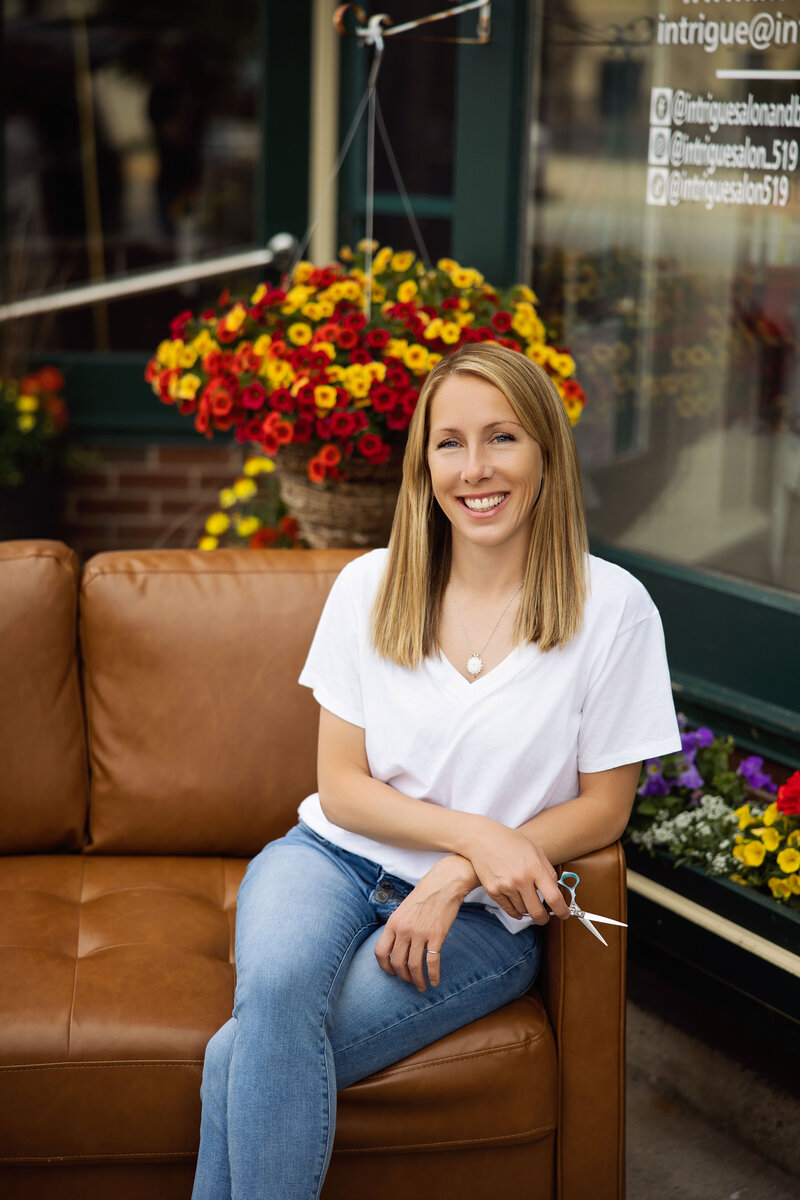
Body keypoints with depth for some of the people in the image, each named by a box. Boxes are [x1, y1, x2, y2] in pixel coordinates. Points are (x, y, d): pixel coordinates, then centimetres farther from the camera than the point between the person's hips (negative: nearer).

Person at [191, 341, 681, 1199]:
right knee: (274, 989, -33)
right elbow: (342, 786, 2)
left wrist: (457, 877, -13)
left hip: (484, 915, -2)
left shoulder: (612, 608, -6)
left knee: (245, 1058, -25)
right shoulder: (368, 586, 1)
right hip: (335, 860, 3)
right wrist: (474, 832, -16)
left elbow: (603, 807, -1)